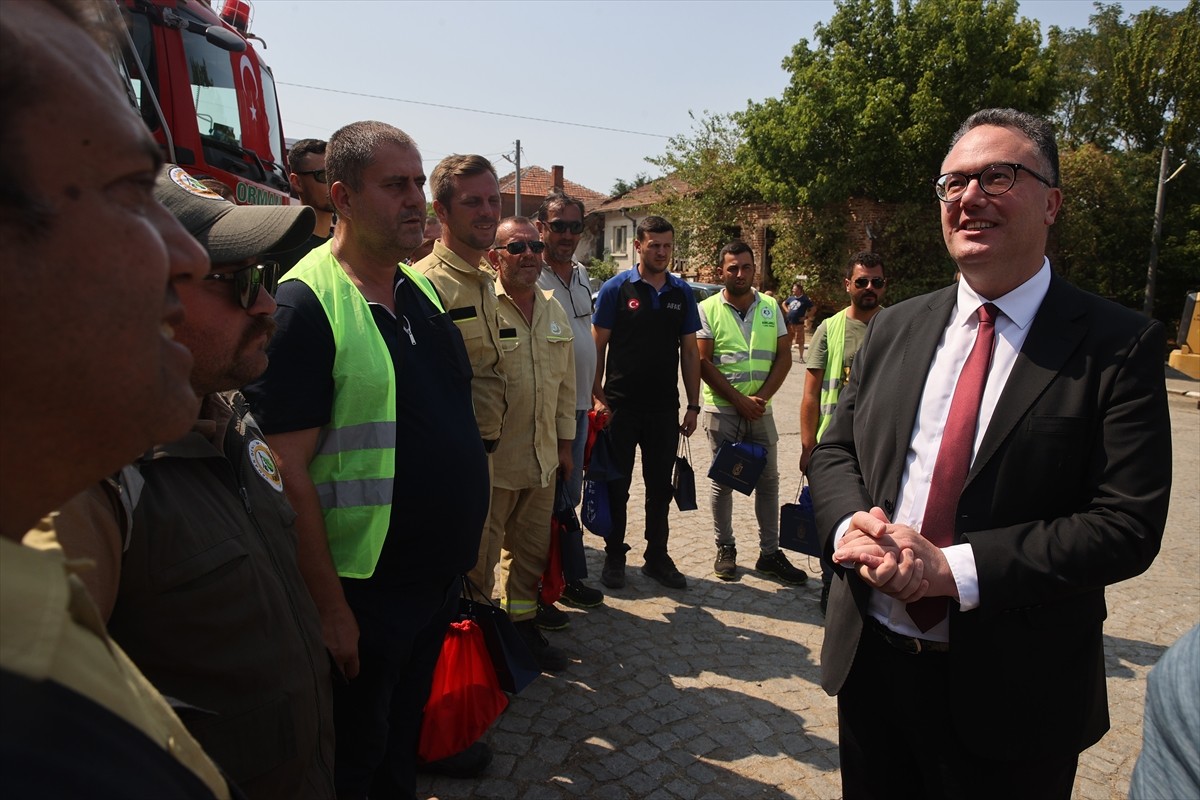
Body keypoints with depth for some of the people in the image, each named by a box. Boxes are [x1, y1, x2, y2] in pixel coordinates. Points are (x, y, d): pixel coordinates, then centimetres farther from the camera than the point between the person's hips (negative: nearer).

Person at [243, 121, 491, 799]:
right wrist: (331, 608, -17)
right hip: (366, 586, -7)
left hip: (444, 571, 7)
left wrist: (466, 541, 14)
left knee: (408, 726, 26)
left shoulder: (422, 292, 6)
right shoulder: (306, 303, -18)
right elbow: (292, 472, -19)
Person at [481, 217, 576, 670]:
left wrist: (565, 440, 15)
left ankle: (523, 624, 36)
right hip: (492, 459, -7)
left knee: (532, 549, 19)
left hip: (543, 458, 7)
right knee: (481, 555, 7)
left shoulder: (553, 309, 10)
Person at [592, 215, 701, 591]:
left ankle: (657, 557, 26)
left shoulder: (682, 292, 7)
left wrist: (693, 405, 5)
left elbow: (690, 351, 9)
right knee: (617, 485, 8)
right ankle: (614, 557, 23)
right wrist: (597, 397, -10)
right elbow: (598, 345, -3)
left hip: (665, 408, 3)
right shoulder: (616, 288, -3)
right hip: (621, 405, -3)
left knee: (660, 486, 12)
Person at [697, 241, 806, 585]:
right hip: (722, 410, -3)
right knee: (723, 481, 5)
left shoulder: (770, 307, 8)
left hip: (761, 410, 3)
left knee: (768, 480, 7)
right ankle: (725, 549, 19)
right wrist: (739, 400, -13)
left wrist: (762, 396, -9)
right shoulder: (708, 309, -1)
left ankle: (770, 553, 18)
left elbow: (784, 356, 5)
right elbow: (703, 362, -7)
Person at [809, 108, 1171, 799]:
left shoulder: (1119, 345, -9)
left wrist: (954, 569, -23)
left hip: (1010, 690, -3)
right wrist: (853, 525, -16)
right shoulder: (895, 328, 4)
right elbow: (835, 451, 5)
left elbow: (1128, 523, -15)